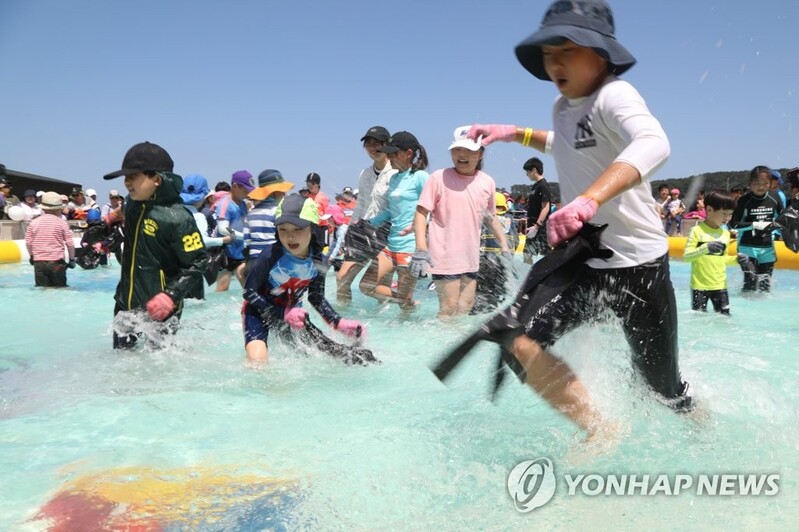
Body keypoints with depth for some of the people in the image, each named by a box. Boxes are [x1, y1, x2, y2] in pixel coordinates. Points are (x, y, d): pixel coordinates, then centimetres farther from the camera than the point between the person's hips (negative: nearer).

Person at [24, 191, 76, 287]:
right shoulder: (62, 223, -5)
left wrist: (31, 256, 21)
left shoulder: (34, 222, 2)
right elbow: (70, 243, -5)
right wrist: (72, 259, 6)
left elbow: (28, 242, 5)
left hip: (39, 262, 3)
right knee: (60, 288, 6)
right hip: (56, 261, -2)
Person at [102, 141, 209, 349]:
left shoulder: (176, 218, -22)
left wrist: (172, 295, -26)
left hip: (158, 310, -8)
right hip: (125, 305, 8)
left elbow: (197, 262, -20)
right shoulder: (133, 204, 2)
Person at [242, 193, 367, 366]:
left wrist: (339, 323, -12)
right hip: (259, 312, -5)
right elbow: (249, 292, -21)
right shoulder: (271, 255, -28)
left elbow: (317, 298, 0)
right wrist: (283, 315, -28)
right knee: (258, 364, -25)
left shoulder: (317, 260, -14)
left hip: (291, 314, 5)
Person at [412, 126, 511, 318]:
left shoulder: (487, 182, 5)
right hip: (445, 257, -5)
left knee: (466, 306, 14)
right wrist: (421, 249, -19)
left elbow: (491, 217, 19)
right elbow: (421, 212, -10)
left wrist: (505, 247, 17)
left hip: (471, 258, 5)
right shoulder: (439, 178, -8)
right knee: (449, 308, -4)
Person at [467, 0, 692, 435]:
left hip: (638, 264, -7)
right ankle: (599, 434, 8)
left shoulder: (614, 95, -17)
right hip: (585, 263, 7)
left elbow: (653, 144, -39)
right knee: (523, 344, -12)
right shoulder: (564, 107, 7)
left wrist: (589, 199, -54)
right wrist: (516, 134, 19)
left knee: (661, 388, 8)